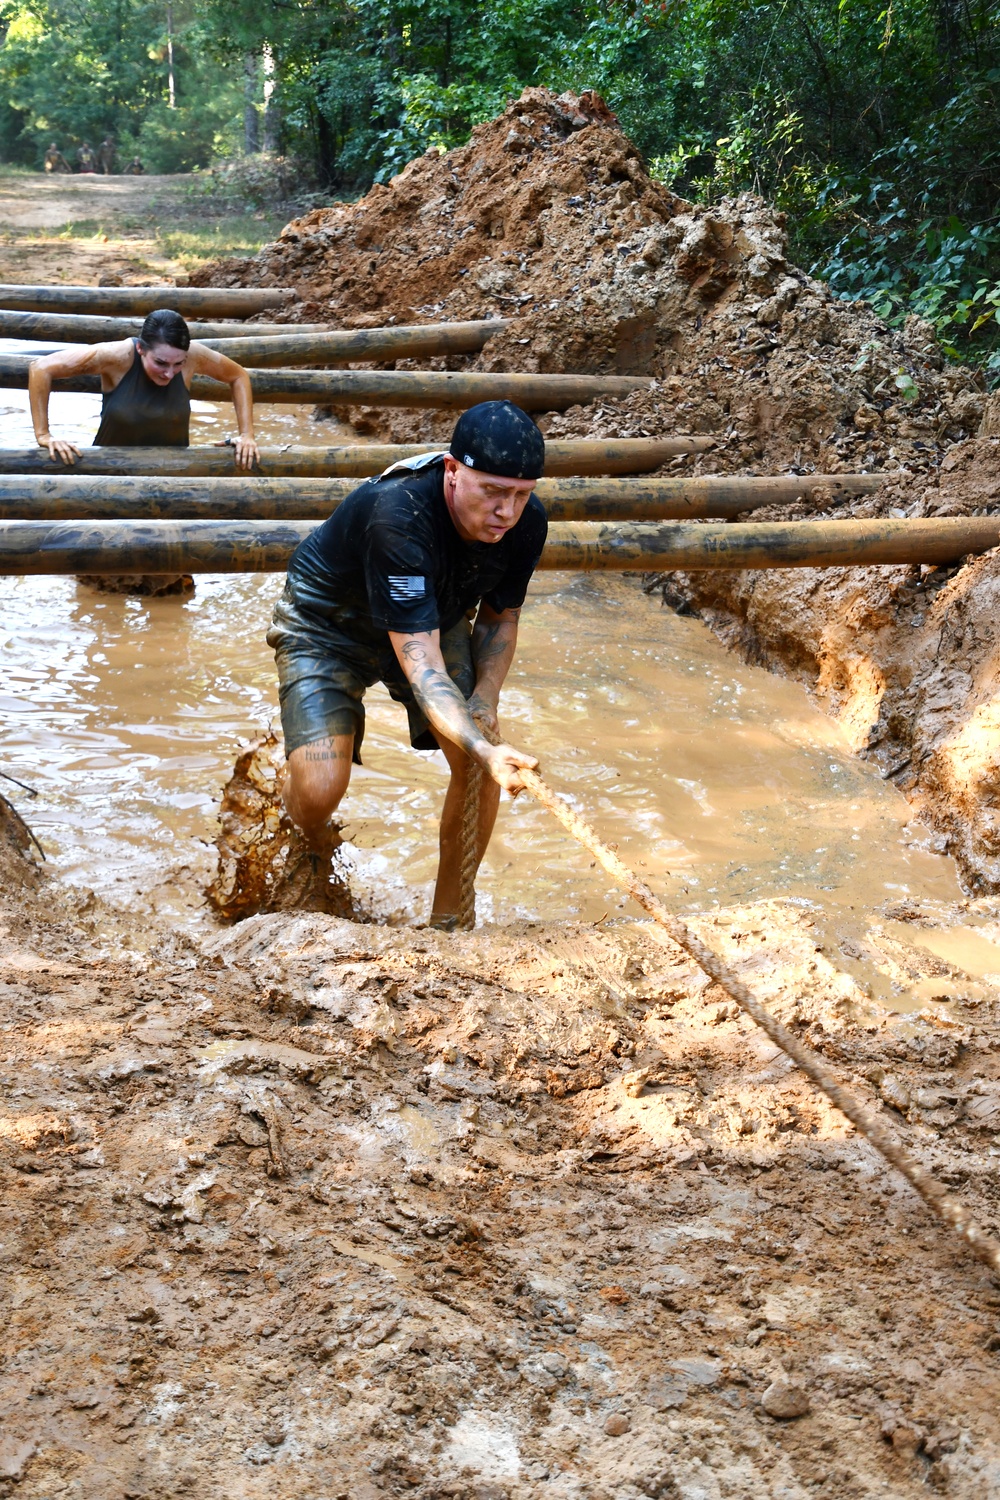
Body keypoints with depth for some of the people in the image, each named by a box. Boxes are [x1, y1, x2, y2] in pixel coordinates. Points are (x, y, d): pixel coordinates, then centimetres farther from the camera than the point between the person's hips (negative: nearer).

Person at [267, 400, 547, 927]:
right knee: (319, 791, -20)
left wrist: (484, 697, -18)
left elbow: (499, 617, -1)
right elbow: (420, 666, -44)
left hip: (436, 620, 5)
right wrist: (484, 750, -56)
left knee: (480, 765, -11)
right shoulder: (397, 515, -42)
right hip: (327, 626, -5)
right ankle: (314, 845, 20)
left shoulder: (526, 522, -22)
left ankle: (448, 917, 9)